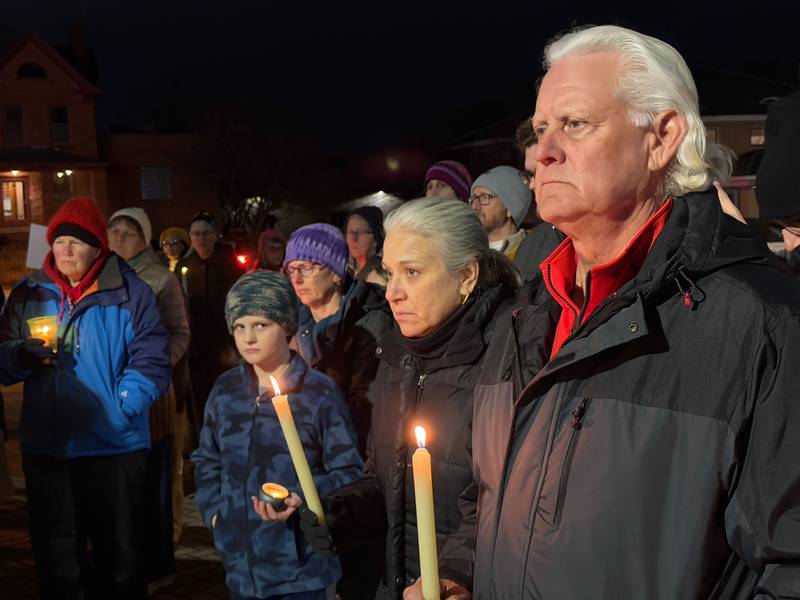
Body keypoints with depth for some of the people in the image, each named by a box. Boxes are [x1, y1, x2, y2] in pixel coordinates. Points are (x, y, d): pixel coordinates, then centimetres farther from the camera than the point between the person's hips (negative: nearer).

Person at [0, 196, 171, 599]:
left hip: (115, 446, -2)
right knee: (56, 561, 13)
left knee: (120, 557, 10)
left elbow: (150, 362, -7)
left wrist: (119, 408, -18)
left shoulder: (129, 292, -3)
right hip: (46, 447, 3)